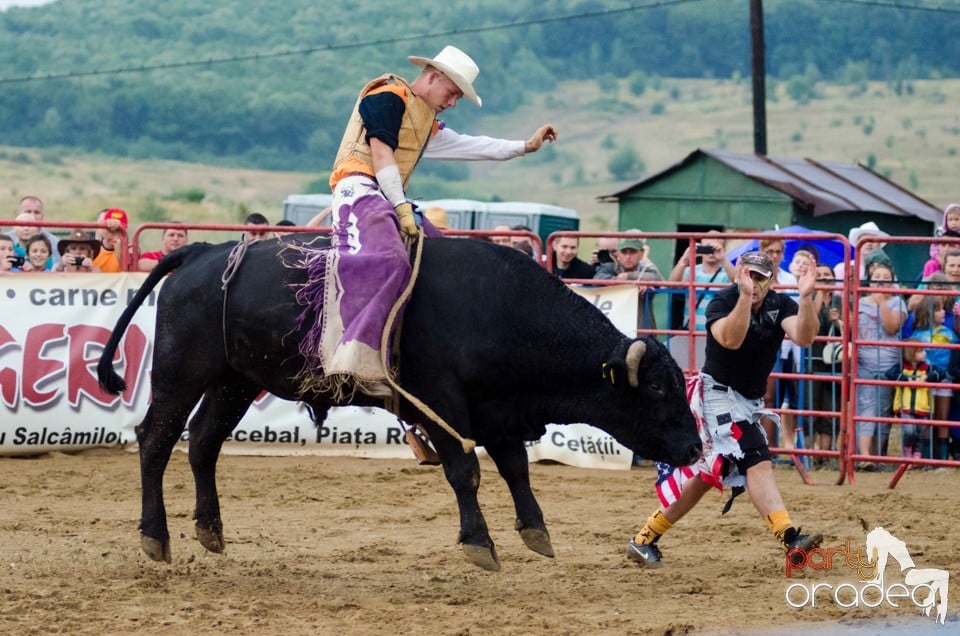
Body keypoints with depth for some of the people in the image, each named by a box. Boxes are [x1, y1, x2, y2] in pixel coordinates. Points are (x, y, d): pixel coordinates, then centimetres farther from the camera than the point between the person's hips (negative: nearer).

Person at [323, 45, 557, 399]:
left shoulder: (426, 122, 25)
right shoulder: (388, 97, -4)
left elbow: (469, 147, 29)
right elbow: (381, 155, -12)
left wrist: (525, 147, 27)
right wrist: (402, 208, -18)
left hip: (390, 199, 11)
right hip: (360, 187, -11)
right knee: (389, 261, -32)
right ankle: (355, 363, -42)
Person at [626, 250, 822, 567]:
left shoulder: (780, 305, -3)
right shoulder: (723, 301, -15)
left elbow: (804, 337, -22)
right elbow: (730, 339, -35)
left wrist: (806, 298, -37)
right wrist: (744, 297, -45)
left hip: (751, 401, 7)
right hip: (720, 394, -7)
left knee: (710, 474, 11)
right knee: (758, 463, -23)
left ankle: (645, 540, 20)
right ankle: (789, 538, -34)